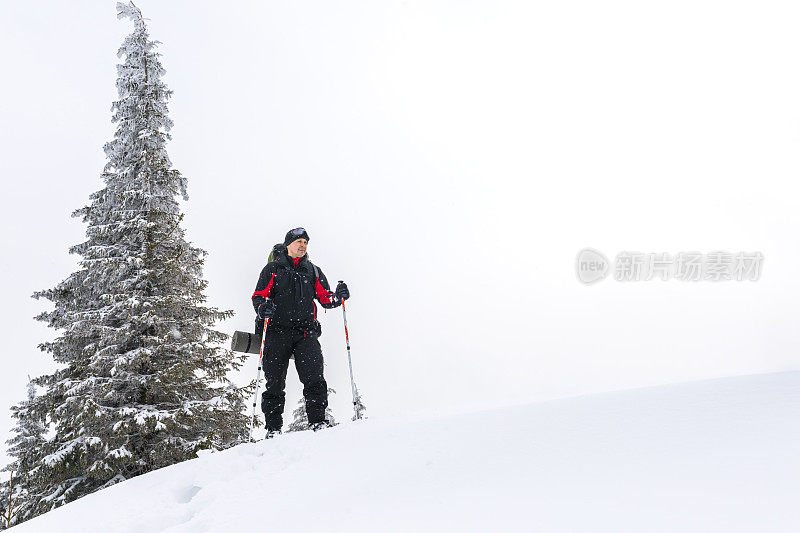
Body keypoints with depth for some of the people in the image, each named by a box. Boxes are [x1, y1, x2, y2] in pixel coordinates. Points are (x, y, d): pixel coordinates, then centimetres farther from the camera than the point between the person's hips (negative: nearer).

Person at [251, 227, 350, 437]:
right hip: (277, 331, -1)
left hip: (305, 332, 2)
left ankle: (318, 421, -12)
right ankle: (273, 428, 3)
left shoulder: (313, 271, 20)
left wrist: (338, 296, -4)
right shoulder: (273, 269, 13)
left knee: (314, 377, -14)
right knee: (275, 381, -3)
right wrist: (262, 307, -15)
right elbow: (258, 296, 8)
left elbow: (325, 299, 17)